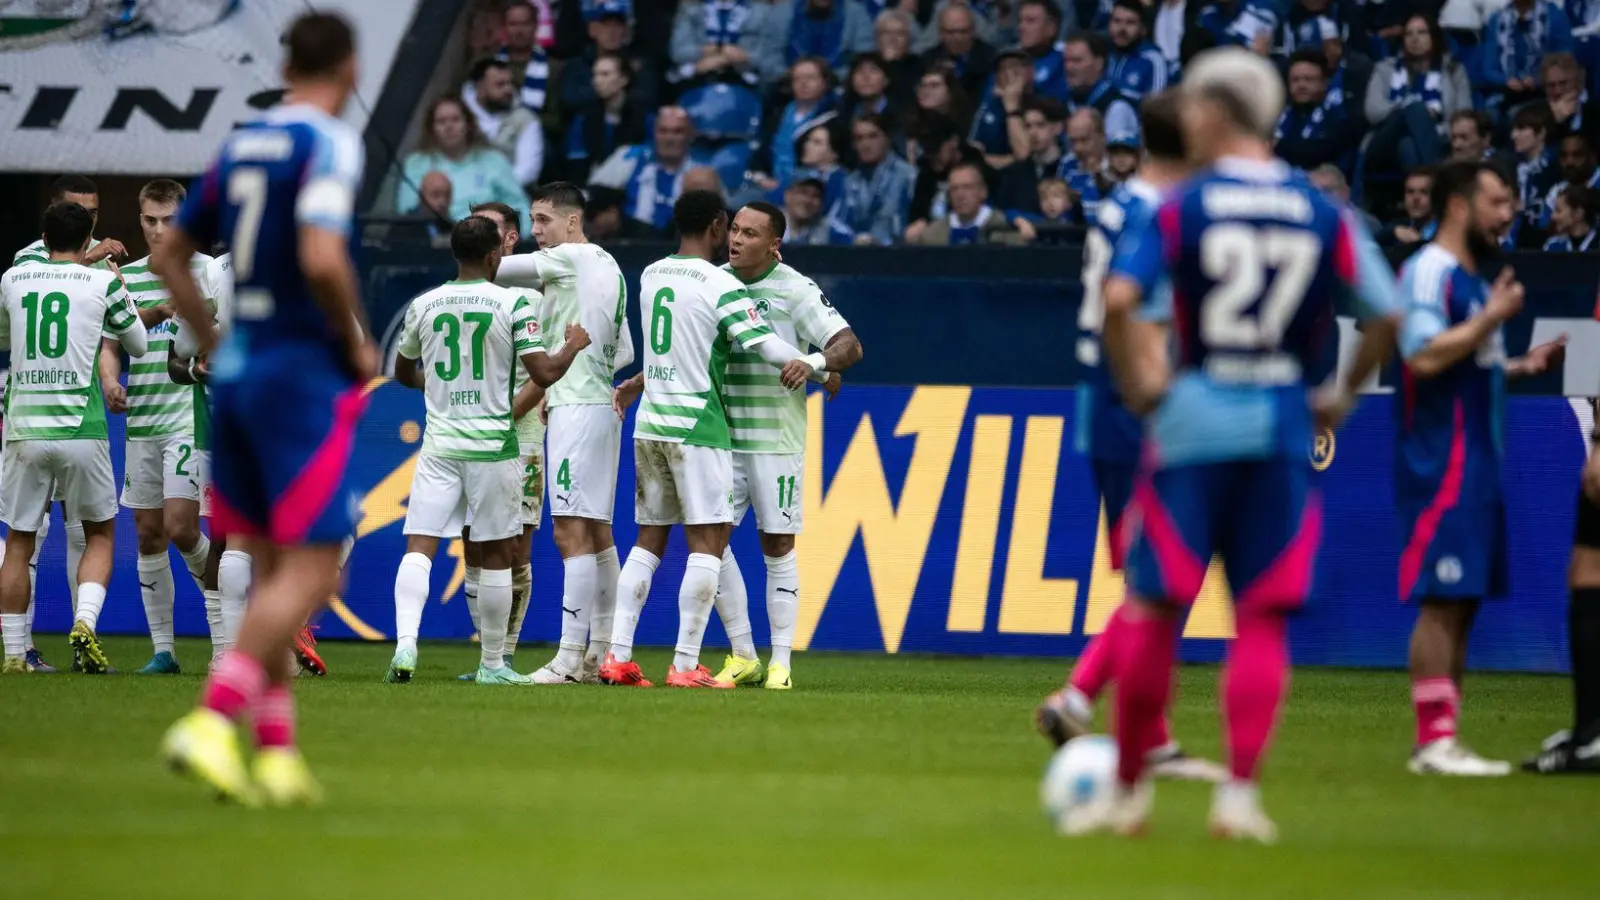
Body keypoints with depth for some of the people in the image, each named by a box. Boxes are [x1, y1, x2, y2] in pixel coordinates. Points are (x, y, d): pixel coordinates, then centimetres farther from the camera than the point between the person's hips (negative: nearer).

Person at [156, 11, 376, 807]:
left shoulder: (239, 146, 12)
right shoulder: (330, 144, -10)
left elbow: (169, 257, 19)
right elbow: (321, 259, -24)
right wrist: (358, 341, -9)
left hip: (238, 371, 8)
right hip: (304, 375, -8)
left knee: (274, 570, 13)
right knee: (310, 571, -6)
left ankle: (275, 751, 11)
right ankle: (211, 722, -20)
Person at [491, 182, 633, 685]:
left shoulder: (572, 258, -9)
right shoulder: (609, 268, 18)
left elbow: (498, 271, -8)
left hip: (576, 409, -10)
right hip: (601, 403, 10)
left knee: (572, 531, -12)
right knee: (597, 532, 13)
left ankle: (570, 657, -16)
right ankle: (603, 653, 16)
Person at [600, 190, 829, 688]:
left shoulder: (651, 276, 9)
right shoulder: (722, 287, -11)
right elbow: (772, 350, -11)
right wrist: (819, 366, 3)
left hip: (650, 425, 7)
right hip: (696, 428, -7)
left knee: (648, 540, 11)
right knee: (708, 542, -4)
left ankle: (618, 656, 6)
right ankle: (686, 665, -9)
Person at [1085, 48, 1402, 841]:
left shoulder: (1179, 208, -4)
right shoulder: (1322, 214, 5)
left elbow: (1120, 300, -16)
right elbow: (1386, 316, 7)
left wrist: (1138, 388, -5)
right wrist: (1342, 395, 17)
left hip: (1192, 420, -2)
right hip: (1284, 425, 2)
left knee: (1152, 606, 6)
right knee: (1263, 618, 5)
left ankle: (1129, 789, 12)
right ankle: (1240, 791, -5)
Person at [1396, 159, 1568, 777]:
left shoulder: (1474, 278, 19)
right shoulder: (1428, 271, -11)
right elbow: (1424, 356, -23)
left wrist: (1519, 367, 14)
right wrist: (1492, 319, -19)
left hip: (1477, 459, 10)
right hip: (1441, 459, -10)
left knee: (1464, 602, 9)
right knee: (1442, 599, -11)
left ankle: (1441, 739, 12)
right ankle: (1434, 740, -11)